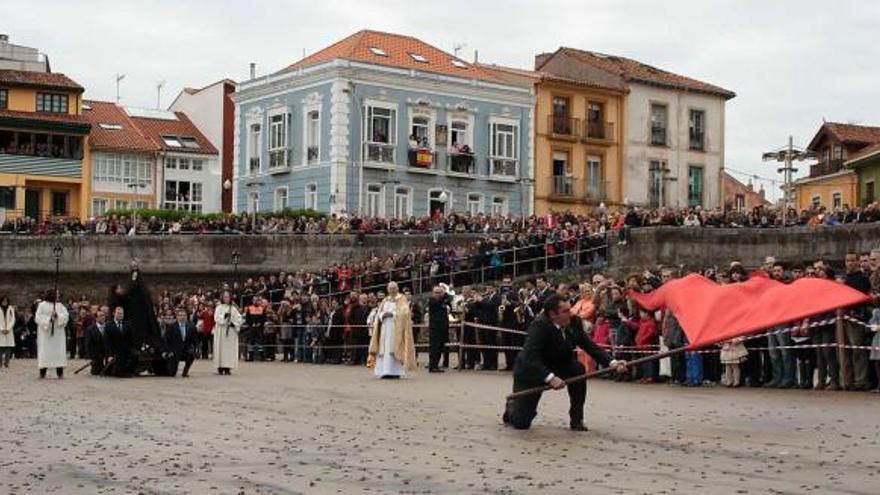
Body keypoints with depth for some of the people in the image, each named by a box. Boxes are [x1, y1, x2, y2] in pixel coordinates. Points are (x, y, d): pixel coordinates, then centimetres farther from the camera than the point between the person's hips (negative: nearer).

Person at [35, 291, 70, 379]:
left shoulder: (60, 305, 10)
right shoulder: (42, 305, 1)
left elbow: (66, 316, 1)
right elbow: (38, 317, -6)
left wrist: (58, 316, -16)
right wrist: (48, 319, -16)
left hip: (58, 333, 3)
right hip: (45, 332, -3)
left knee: (59, 351, -2)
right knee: (44, 351, -4)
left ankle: (60, 372, -1)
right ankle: (42, 372, 0)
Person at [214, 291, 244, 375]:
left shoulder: (233, 308, 11)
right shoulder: (219, 308, 6)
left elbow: (239, 318, 4)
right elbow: (216, 318, -7)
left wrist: (234, 324, -12)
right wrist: (224, 316, -22)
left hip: (231, 331, 2)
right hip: (221, 332, -2)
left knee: (230, 349, -3)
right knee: (221, 348, -5)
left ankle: (227, 368, -2)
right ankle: (220, 368, -3)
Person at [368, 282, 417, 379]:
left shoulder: (402, 300, 5)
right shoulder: (385, 301, 19)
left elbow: (404, 312, -8)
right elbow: (379, 313, 13)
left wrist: (392, 314, -16)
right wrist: (383, 315, -9)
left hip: (397, 328, -5)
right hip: (385, 327, 5)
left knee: (394, 348, -11)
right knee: (384, 348, -3)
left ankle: (395, 372, -11)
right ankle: (385, 371, -4)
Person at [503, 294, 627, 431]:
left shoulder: (574, 322, -12)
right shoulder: (539, 325, -31)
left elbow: (589, 345, -11)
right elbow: (531, 358, -39)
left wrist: (611, 362, -25)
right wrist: (550, 378, -50)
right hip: (530, 372, -5)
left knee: (578, 369, -25)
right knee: (521, 423, -8)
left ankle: (576, 420, -10)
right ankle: (513, 406, 31)